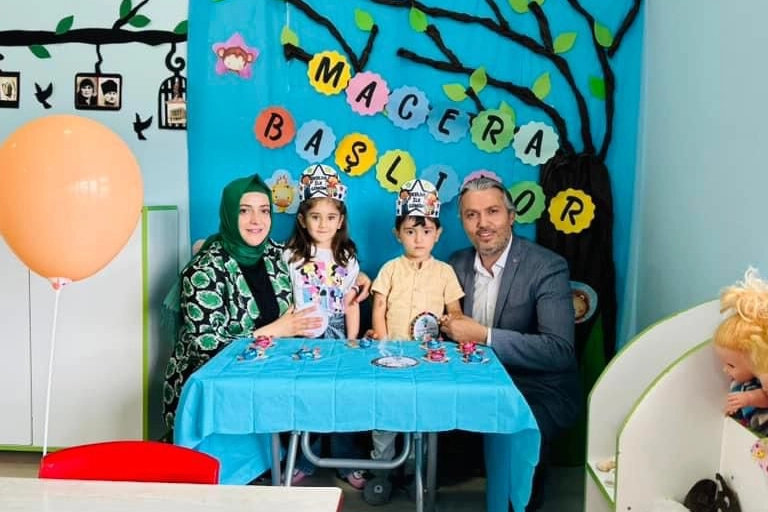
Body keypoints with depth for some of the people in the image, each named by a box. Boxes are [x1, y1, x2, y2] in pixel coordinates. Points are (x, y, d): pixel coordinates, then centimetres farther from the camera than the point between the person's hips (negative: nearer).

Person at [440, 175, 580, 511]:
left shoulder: (547, 267, -14)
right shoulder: (457, 264, 4)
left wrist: (483, 335, -26)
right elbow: (448, 325, 11)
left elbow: (560, 351, -24)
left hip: (538, 391, -5)